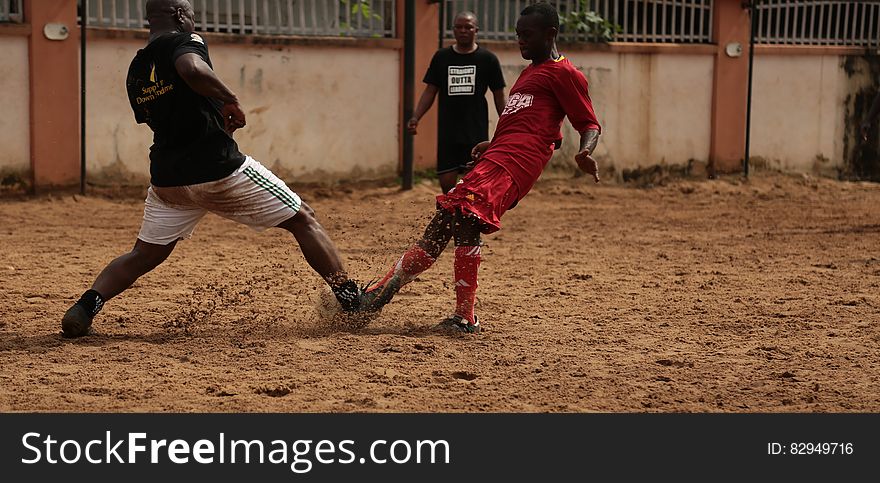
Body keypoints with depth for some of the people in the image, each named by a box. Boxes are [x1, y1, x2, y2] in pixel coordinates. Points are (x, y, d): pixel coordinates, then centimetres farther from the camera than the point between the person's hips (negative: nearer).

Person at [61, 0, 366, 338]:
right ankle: (352, 301, 3)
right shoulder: (182, 41, -6)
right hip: (218, 169, -6)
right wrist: (231, 101, -17)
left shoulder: (135, 72, 15)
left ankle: (88, 303, -5)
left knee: (143, 256, 18)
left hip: (167, 179, 6)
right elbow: (192, 69, -30)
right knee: (303, 220, 6)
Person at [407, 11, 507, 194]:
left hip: (476, 133, -2)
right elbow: (430, 91, 9)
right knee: (446, 182, 2)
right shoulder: (441, 57, 7)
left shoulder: (487, 59, 1)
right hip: (447, 133, 2)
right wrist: (416, 118, -6)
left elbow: (499, 96, 5)